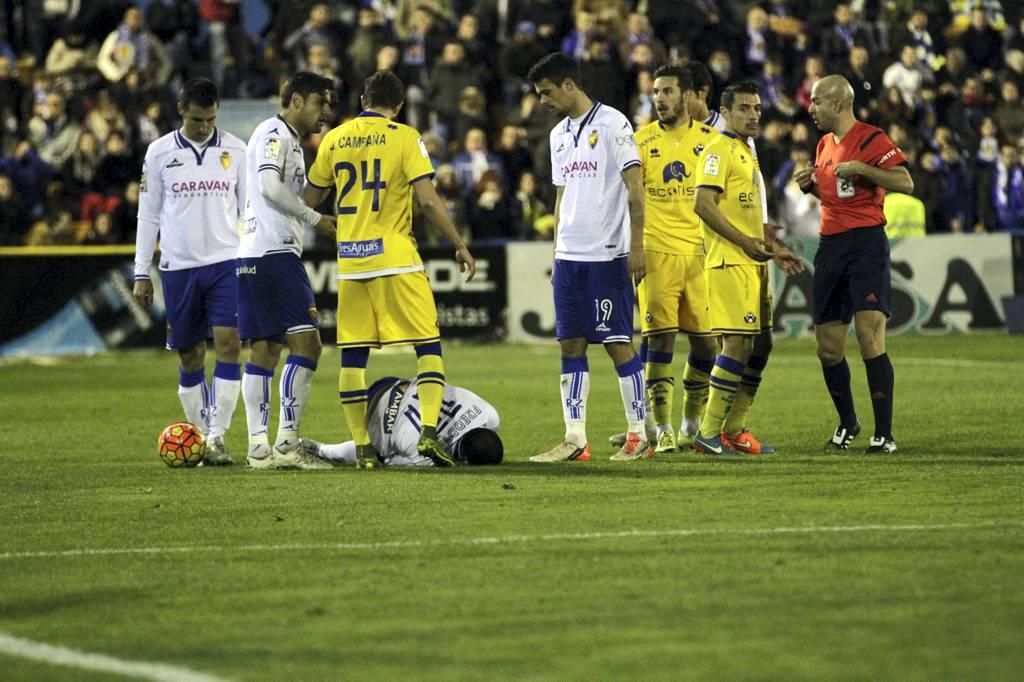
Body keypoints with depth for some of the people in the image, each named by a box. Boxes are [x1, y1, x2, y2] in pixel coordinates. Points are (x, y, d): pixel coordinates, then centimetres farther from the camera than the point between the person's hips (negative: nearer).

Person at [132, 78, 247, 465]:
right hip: (178, 267, 1)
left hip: (226, 262, 0)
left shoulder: (235, 150, 4)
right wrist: (141, 274, 5)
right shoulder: (159, 153, 3)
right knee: (189, 356, 5)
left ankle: (217, 437, -12)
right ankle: (200, 436, 15)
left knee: (228, 345, -13)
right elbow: (148, 216, 7)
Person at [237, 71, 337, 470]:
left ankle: (259, 448, 6)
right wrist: (315, 219, -12)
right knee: (305, 344, -12)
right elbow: (271, 187, -19)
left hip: (254, 256, 11)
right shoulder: (275, 133, -7)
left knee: (264, 349, 7)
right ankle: (286, 444, -15)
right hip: (273, 253, -11)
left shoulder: (288, 139, 24)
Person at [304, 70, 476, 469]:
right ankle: (429, 433, -12)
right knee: (428, 345, 3)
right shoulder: (404, 138, -3)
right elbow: (428, 200, -11)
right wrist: (460, 245, -2)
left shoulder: (334, 139, 8)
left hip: (350, 260, 3)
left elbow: (309, 200, 15)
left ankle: (362, 447, 6)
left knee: (352, 355, 7)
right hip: (395, 257, -3)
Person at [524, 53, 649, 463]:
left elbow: (635, 188, -10)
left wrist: (636, 245, -15)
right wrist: (557, 252, 17)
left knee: (618, 343, -4)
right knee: (571, 344, 4)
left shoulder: (611, 124, -7)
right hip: (569, 256, 7)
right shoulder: (559, 134, 15)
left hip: (607, 255, -7)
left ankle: (638, 435, 4)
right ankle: (574, 439, 6)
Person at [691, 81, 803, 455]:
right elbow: (703, 204, -19)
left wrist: (775, 249, 21)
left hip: (753, 262, 10)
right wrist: (746, 242, -20)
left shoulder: (746, 153, 21)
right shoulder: (719, 150, -9)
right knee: (737, 343, -13)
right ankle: (708, 433, -9)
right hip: (729, 262, -10)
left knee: (761, 344, 10)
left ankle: (733, 429, 17)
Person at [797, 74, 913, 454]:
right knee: (828, 348, 8)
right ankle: (847, 424, 26)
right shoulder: (824, 145, 16)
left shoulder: (871, 139, -8)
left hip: (866, 242, -8)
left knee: (870, 339, -14)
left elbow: (905, 183, -16)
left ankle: (884, 435, -10)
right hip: (830, 246, 8)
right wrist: (811, 185, 10)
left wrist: (859, 168, -21)